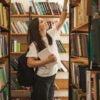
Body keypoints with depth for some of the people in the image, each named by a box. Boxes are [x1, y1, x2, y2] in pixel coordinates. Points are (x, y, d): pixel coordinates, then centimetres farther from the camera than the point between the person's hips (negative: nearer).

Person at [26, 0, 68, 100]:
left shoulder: (51, 34, -2)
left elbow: (61, 20, -2)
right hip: (42, 78, -6)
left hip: (52, 75, 6)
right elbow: (30, 63, -22)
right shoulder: (34, 44, -19)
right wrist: (47, 60, -25)